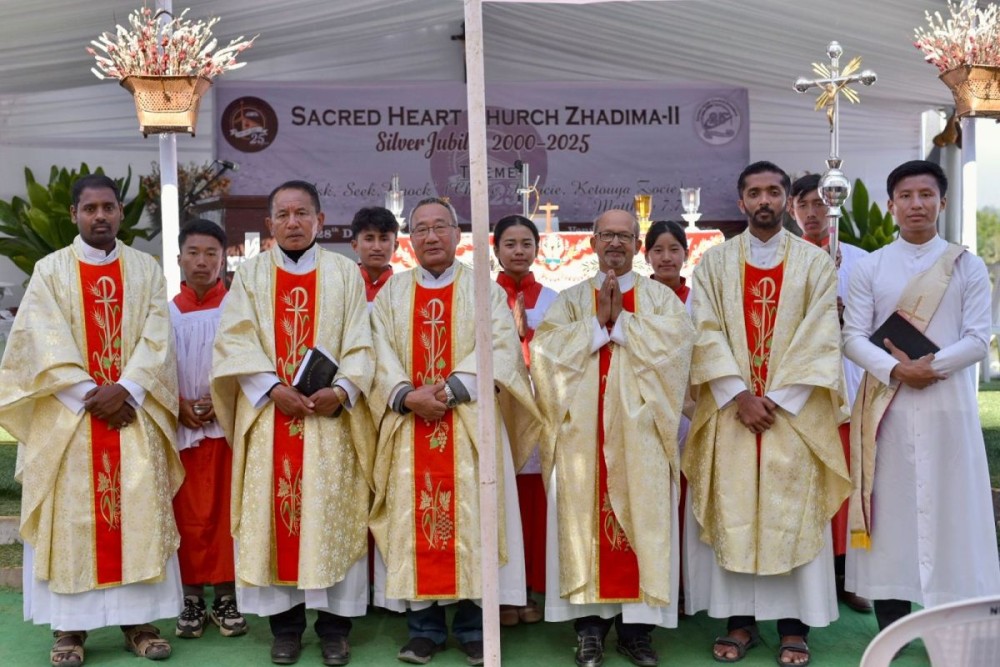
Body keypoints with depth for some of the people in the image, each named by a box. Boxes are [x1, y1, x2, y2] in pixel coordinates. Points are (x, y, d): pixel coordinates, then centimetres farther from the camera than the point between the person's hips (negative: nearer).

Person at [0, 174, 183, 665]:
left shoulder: (146, 269, 9)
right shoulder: (50, 270, 5)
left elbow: (157, 338, -1)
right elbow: (45, 343, -6)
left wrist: (126, 388, -15)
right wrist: (90, 394, -15)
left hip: (133, 413, 1)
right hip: (68, 416, -1)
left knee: (138, 511, -1)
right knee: (71, 516, 0)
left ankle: (137, 619, 6)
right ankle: (70, 625, 6)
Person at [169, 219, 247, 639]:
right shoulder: (167, 312, 6)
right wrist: (178, 405, -8)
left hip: (227, 423, -1)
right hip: (181, 425, 2)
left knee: (226, 510, 2)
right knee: (187, 513, 4)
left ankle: (226, 597, 10)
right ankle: (192, 599, 12)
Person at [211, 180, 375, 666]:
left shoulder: (344, 273, 8)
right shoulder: (251, 274, 8)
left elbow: (359, 342, 3)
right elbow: (235, 340, -1)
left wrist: (342, 390, -15)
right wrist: (273, 388, -15)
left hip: (331, 416, 0)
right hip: (269, 414, 1)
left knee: (332, 513, -1)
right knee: (273, 513, 1)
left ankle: (334, 624, 8)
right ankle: (285, 623, 11)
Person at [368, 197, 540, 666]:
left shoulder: (484, 290, 6)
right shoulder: (392, 293, 12)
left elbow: (501, 349, -7)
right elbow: (380, 355, 3)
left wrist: (449, 390, -18)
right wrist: (408, 396, -15)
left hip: (470, 425, -2)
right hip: (409, 424, 2)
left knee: (471, 518, -1)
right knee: (414, 518, 1)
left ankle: (473, 625, 7)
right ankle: (424, 626, 9)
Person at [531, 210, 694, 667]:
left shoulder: (661, 298, 10)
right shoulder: (571, 299, 12)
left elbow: (677, 342, -9)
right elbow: (545, 349, -5)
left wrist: (620, 321, -9)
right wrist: (598, 322, -9)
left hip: (640, 432, 0)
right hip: (583, 432, 1)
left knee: (641, 515, -1)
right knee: (586, 516, -1)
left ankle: (636, 624, 7)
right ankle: (590, 623, 6)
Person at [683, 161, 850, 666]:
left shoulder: (815, 262, 4)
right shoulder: (714, 263, 6)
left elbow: (820, 339, -3)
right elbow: (707, 334, -2)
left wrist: (779, 399, -12)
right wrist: (741, 396, -13)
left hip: (794, 411, -1)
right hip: (730, 409, 1)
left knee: (793, 514, 1)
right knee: (732, 513, 2)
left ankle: (793, 625, 9)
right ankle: (740, 621, 11)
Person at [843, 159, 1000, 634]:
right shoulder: (870, 267, 6)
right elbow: (853, 335, 0)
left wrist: (933, 365, -17)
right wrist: (895, 369, -16)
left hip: (947, 403, -1)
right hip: (886, 405, 1)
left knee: (948, 506, 0)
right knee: (890, 506, 3)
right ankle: (890, 628, 11)